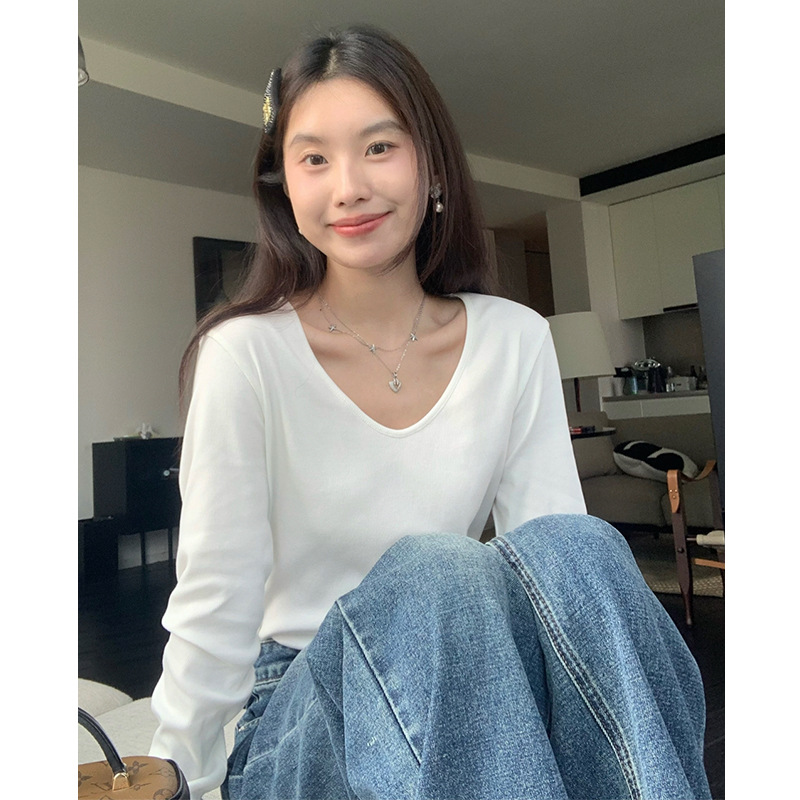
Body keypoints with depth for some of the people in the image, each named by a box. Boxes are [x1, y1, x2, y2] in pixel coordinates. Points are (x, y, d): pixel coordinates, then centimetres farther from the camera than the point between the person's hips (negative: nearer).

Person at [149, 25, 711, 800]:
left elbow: (568, 561, -7)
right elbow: (215, 606, -10)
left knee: (572, 547, -29)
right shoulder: (246, 354, -13)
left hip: (472, 700, 3)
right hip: (296, 727, -2)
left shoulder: (516, 342, -4)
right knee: (435, 574, -34)